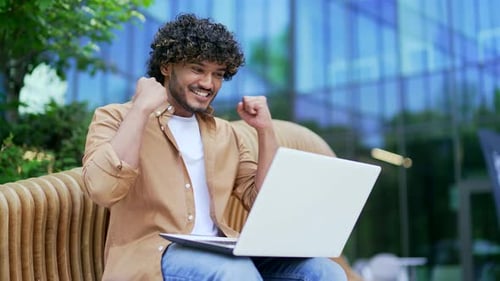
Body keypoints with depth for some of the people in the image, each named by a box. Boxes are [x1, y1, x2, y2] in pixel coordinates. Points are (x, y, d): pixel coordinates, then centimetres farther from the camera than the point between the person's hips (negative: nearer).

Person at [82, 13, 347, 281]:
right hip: (149, 256, -5)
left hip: (221, 253, 5)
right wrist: (142, 108, -14)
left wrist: (265, 130, 5)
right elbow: (102, 189, -17)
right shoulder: (116, 118, 3)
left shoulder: (223, 133, 20)